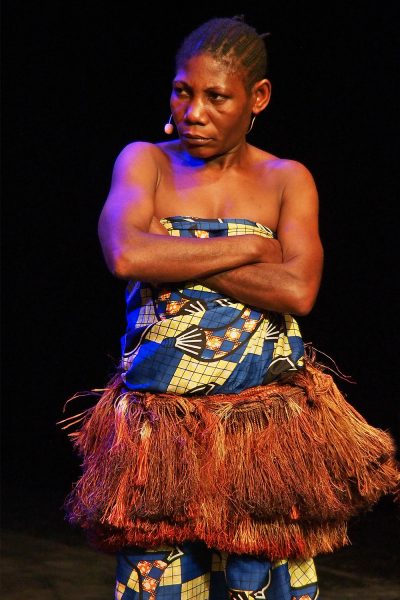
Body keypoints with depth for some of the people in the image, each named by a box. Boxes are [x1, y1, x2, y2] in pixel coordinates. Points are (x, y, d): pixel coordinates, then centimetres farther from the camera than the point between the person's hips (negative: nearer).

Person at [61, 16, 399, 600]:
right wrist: (248, 246, -11)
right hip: (162, 430, 0)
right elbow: (125, 254, -17)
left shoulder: (287, 180, 5)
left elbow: (298, 291, -12)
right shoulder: (146, 161, 4)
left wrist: (173, 256, -11)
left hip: (269, 427, 1)